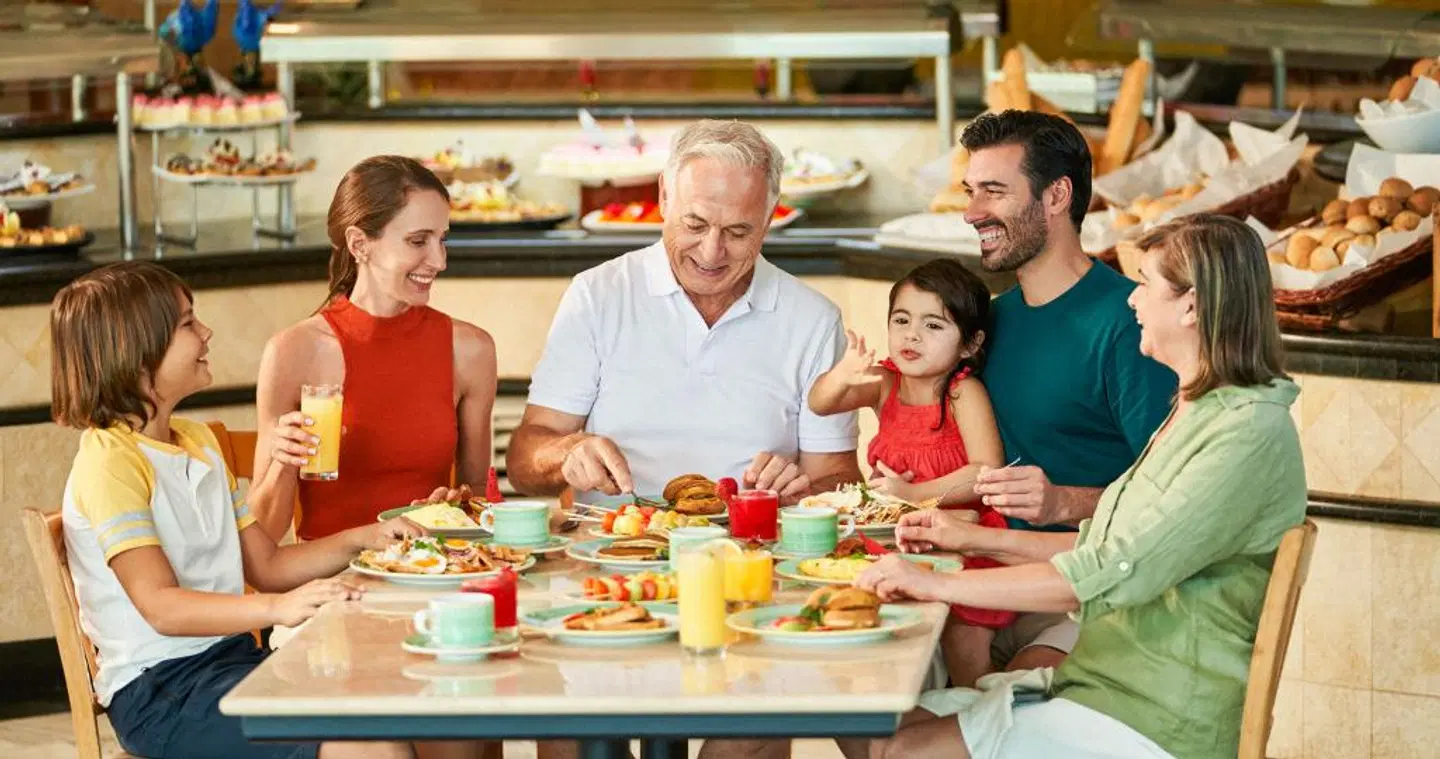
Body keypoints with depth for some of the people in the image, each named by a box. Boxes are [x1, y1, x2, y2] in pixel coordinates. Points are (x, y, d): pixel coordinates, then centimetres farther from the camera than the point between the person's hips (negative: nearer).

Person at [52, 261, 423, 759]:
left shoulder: (199, 443, 17)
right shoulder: (110, 463, -13)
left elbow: (266, 566, 19)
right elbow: (161, 607, -23)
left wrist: (360, 540, 4)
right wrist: (276, 608, -37)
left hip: (231, 659, 9)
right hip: (159, 693, -9)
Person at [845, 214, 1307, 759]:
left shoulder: (1253, 433, -18)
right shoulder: (1195, 411, 16)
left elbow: (1116, 573, -24)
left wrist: (938, 584, -21)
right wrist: (972, 539, 16)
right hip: (1097, 686, 10)